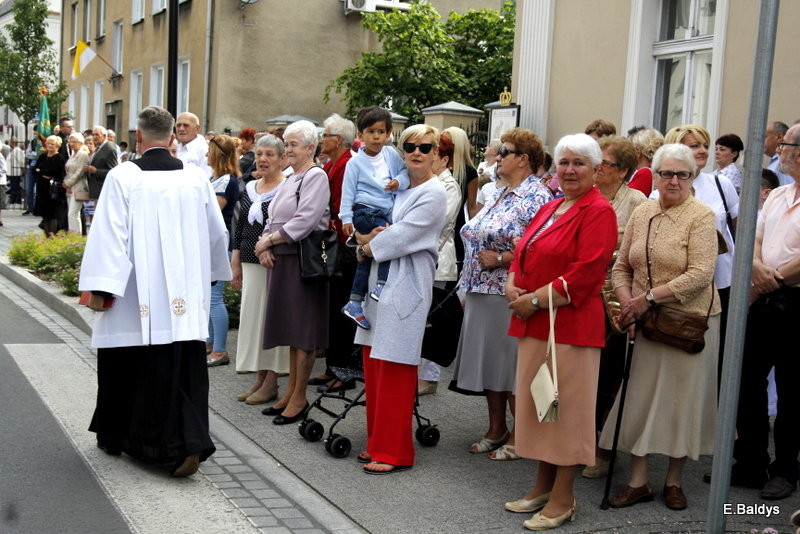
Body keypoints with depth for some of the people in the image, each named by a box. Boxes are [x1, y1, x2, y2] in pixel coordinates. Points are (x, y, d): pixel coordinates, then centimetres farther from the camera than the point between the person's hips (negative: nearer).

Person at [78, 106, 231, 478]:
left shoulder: (123, 177, -7)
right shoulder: (196, 178, 3)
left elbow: (110, 233, -11)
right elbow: (218, 234, 12)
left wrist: (100, 288, -9)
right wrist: (209, 275, 27)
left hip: (136, 298, -2)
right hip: (184, 296, 2)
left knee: (126, 365, 13)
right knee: (183, 369, 4)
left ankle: (115, 436, 30)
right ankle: (189, 442, -9)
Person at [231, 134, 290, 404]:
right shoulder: (250, 188, 13)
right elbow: (240, 227, 17)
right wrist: (236, 264, 15)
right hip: (251, 263, 7)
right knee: (252, 316, 9)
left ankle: (271, 382, 7)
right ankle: (259, 378, 19)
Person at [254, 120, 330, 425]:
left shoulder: (316, 177, -9)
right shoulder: (291, 179, 19)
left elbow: (304, 222, -19)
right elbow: (274, 219, 18)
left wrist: (269, 240, -12)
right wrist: (265, 244, -1)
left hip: (304, 259, -9)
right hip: (283, 260, 9)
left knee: (303, 330, -2)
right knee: (292, 328, 13)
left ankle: (299, 397, 4)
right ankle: (291, 391, 20)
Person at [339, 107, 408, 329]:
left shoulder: (391, 154, 5)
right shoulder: (355, 162, -5)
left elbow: (405, 171, 11)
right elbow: (348, 191, -4)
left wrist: (399, 181, -12)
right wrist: (346, 218, -8)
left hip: (386, 213, 5)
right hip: (365, 212, -5)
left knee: (366, 258, 10)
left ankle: (355, 303, 18)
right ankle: (382, 284, -22)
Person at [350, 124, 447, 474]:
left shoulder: (434, 193, -7)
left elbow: (401, 236, -14)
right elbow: (372, 228, 16)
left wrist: (367, 245, -1)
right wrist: (368, 239, -6)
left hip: (405, 287, -8)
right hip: (379, 282, 8)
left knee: (394, 369, -5)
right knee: (373, 365, 10)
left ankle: (394, 452, 3)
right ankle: (378, 442, 21)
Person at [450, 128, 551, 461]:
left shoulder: (536, 198, -12)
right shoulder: (500, 196, 16)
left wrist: (501, 259, -19)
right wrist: (468, 290, 18)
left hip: (510, 295, -9)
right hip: (483, 294, 9)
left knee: (511, 364, -1)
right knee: (488, 361, 13)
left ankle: (519, 436, 12)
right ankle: (496, 430, 25)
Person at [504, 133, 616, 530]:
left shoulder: (599, 212, -9)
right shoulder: (548, 209, 16)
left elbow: (585, 273, -19)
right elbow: (523, 254, 17)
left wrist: (536, 300, -18)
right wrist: (513, 286, -3)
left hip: (570, 324, -8)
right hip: (533, 323, 8)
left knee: (566, 406, 0)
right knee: (537, 403, 14)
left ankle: (563, 498, 11)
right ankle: (543, 485, 27)